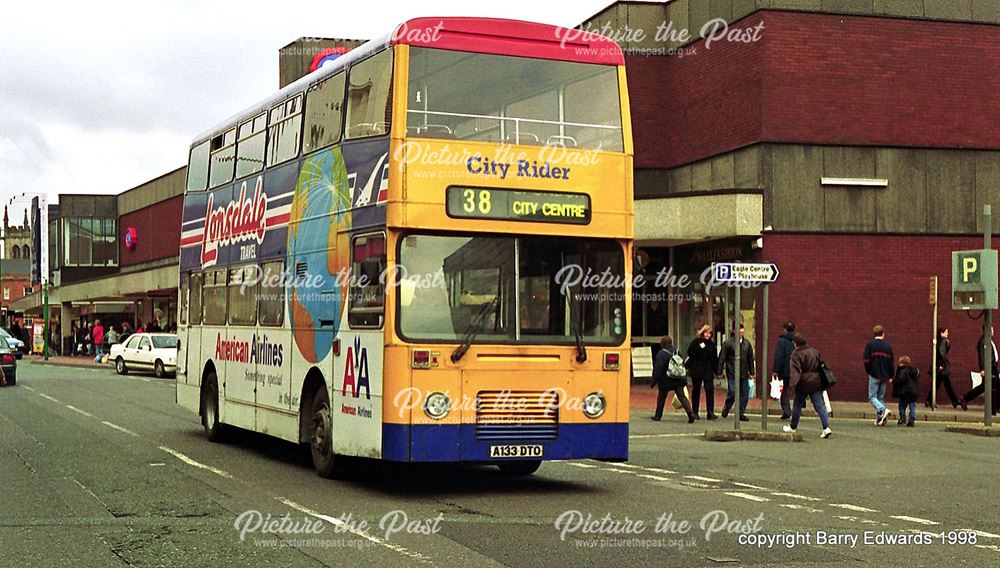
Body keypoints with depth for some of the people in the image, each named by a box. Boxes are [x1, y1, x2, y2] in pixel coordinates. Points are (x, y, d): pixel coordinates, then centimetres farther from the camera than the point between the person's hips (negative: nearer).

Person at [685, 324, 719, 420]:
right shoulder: (696, 342, -1)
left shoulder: (712, 344, 8)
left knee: (710, 390, -7)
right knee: (696, 391, 6)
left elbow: (715, 358, 12)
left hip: (708, 371, 2)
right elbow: (690, 353, -8)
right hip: (696, 371, -2)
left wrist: (715, 370, 8)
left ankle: (710, 412, -5)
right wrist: (699, 348, -20)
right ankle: (694, 413, 14)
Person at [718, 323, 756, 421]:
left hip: (744, 374, 5)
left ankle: (741, 413, 12)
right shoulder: (727, 343, -3)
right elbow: (722, 358, -3)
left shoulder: (747, 344, 11)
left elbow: (750, 359, 18)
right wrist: (720, 372, -6)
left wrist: (752, 372, 17)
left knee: (744, 395, 3)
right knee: (733, 393, -8)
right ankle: (726, 408, 17)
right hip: (732, 374, -5)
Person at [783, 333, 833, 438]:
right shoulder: (815, 352, 11)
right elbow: (821, 366, 20)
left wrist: (791, 386, -26)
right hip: (816, 383, 5)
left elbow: (795, 371, -21)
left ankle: (793, 427, 26)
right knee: (819, 406, 2)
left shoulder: (796, 354, -10)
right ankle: (826, 427, -11)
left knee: (797, 405, 12)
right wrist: (820, 380, 30)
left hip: (803, 383, -5)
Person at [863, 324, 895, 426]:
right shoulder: (888, 346, 5)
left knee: (872, 396, 1)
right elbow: (892, 362, 6)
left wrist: (868, 371, 7)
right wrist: (890, 376, 12)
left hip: (874, 375, -4)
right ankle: (880, 419, 8)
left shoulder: (870, 345, -5)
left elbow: (866, 360, -9)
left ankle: (883, 410, -23)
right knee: (881, 397, 12)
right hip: (885, 376, 4)